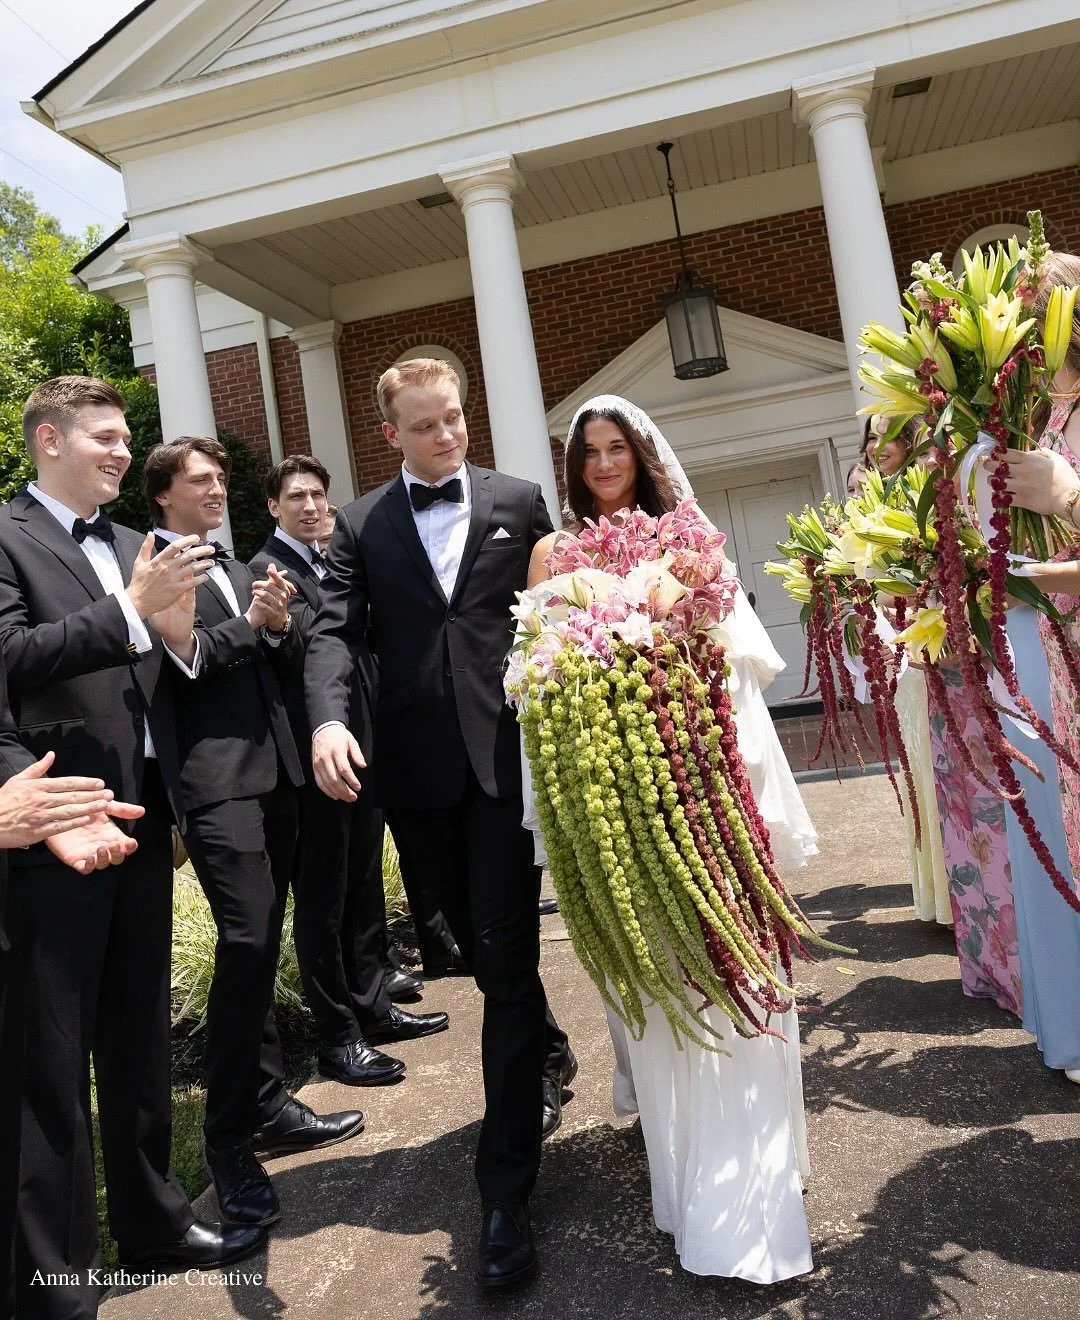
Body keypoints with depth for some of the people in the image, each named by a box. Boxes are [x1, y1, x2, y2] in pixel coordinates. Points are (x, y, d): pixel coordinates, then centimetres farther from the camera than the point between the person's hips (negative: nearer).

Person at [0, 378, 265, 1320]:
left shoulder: (133, 546, 15)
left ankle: (152, 1217, 34)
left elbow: (179, 668, 13)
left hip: (142, 817, 7)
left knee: (140, 1041, 18)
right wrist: (131, 610, -24)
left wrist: (182, 633, -8)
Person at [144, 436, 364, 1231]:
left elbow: (290, 662, 18)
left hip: (273, 771, 7)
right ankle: (231, 1140, 1)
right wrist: (245, 626, -14)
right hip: (215, 779, -7)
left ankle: (268, 1107, 24)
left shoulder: (241, 571, 22)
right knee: (247, 943, -13)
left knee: (261, 946, 12)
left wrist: (279, 627, -2)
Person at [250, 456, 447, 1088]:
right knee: (323, 897, 2)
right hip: (317, 753, -8)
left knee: (364, 883, 17)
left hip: (364, 745, 8)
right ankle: (339, 1036, 12)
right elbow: (311, 633, -24)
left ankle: (373, 1003, 30)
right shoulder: (268, 571, -9)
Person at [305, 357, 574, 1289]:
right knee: (480, 943, 17)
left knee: (507, 950, -3)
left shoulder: (519, 501, 8)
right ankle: (545, 1044, 47)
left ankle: (507, 1187, 6)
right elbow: (335, 630, -1)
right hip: (417, 765, 2)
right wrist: (328, 718, -20)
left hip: (508, 754, -2)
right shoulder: (360, 524, 9)